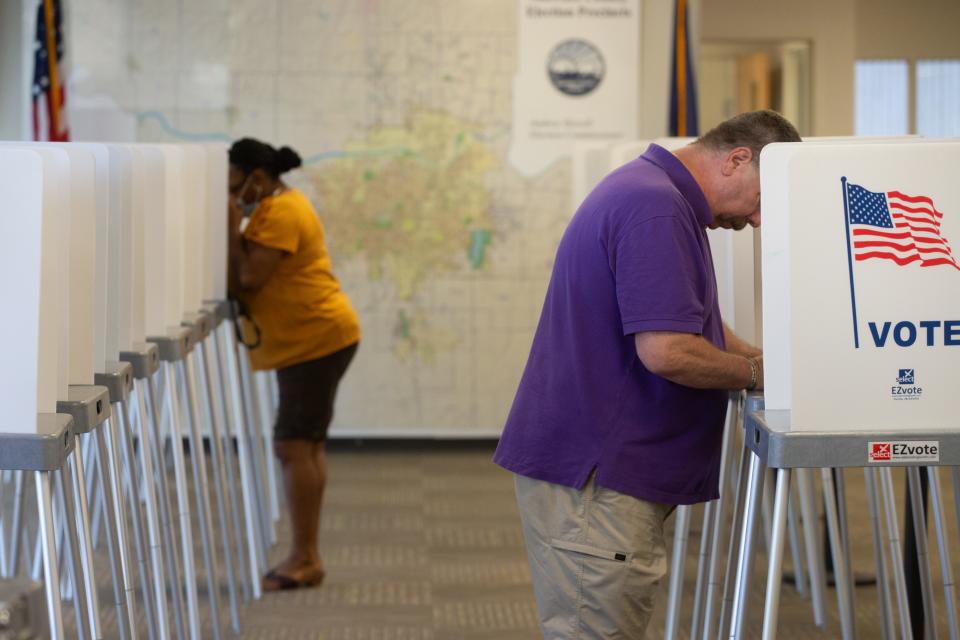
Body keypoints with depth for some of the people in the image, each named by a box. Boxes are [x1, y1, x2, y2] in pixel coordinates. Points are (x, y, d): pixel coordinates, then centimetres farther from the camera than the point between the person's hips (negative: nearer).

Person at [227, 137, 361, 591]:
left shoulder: (280, 213, -16)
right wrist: (238, 224, 3)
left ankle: (304, 559, -8)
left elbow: (249, 277, -21)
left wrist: (232, 225, -13)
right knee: (307, 444, 11)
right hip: (308, 339, 11)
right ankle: (307, 557, 15)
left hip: (316, 338, -11)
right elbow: (246, 275, 15)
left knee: (294, 445, -11)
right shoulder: (275, 206, 17)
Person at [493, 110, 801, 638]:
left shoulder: (649, 190, 17)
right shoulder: (656, 208, -18)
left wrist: (758, 359, 12)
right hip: (591, 475, -11)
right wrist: (757, 373, -9)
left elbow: (688, 320, 28)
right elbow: (666, 351, -25)